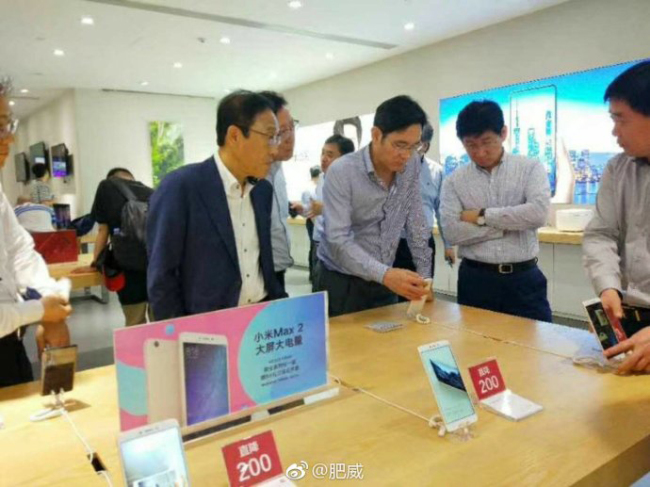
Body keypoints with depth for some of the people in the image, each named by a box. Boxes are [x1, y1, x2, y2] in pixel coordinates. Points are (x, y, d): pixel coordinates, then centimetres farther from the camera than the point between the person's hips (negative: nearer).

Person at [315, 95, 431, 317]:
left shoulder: (412, 166, -4)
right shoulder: (342, 172, -19)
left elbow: (415, 222, 5)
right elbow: (338, 241, -27)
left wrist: (424, 273, 3)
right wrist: (385, 274, -38)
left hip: (384, 281, 5)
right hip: (341, 283, -4)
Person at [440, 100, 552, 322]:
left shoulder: (531, 168, 2)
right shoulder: (454, 180, 3)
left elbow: (538, 213, -16)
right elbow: (451, 232, -10)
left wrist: (482, 216, -10)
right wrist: (511, 223, -9)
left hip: (523, 279, 0)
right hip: (475, 280, 1)